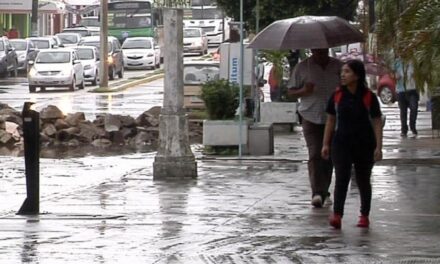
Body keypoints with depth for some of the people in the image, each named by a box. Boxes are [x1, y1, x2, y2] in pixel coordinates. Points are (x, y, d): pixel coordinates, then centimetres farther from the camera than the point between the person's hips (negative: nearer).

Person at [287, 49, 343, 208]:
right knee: (315, 154, -15)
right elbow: (291, 92, 4)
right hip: (311, 117, -3)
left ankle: (324, 191, 25)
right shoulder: (303, 67, 0)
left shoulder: (338, 66, 7)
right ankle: (317, 193, -23)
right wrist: (304, 91, -17)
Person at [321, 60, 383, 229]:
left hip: (364, 145, -1)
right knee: (341, 178, -12)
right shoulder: (337, 96, 2)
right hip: (341, 144, 1)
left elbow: (377, 123, -4)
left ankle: (364, 215, 23)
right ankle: (337, 215, -20)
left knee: (363, 181, 11)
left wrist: (378, 147, -9)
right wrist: (326, 144, 6)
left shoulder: (369, 97, -5)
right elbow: (330, 120, 9)